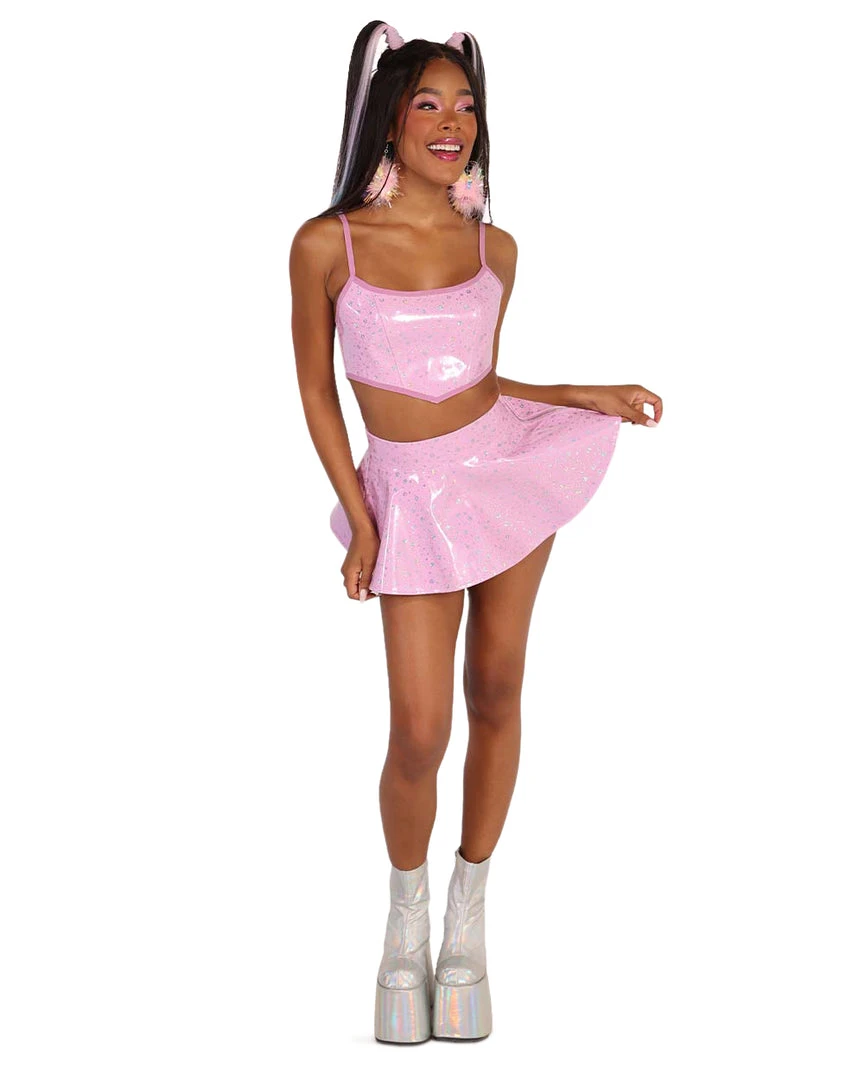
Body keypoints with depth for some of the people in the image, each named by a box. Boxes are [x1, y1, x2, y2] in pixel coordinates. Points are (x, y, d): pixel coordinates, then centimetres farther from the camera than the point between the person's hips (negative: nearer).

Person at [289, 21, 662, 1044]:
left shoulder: (494, 248, 3)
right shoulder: (327, 244, -8)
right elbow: (315, 388, 0)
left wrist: (591, 394, 5)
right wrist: (358, 522, -3)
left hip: (505, 461, 3)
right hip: (411, 491, -3)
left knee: (496, 691, 6)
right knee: (420, 731, -6)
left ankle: (468, 918, 22)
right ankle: (405, 921, 21)